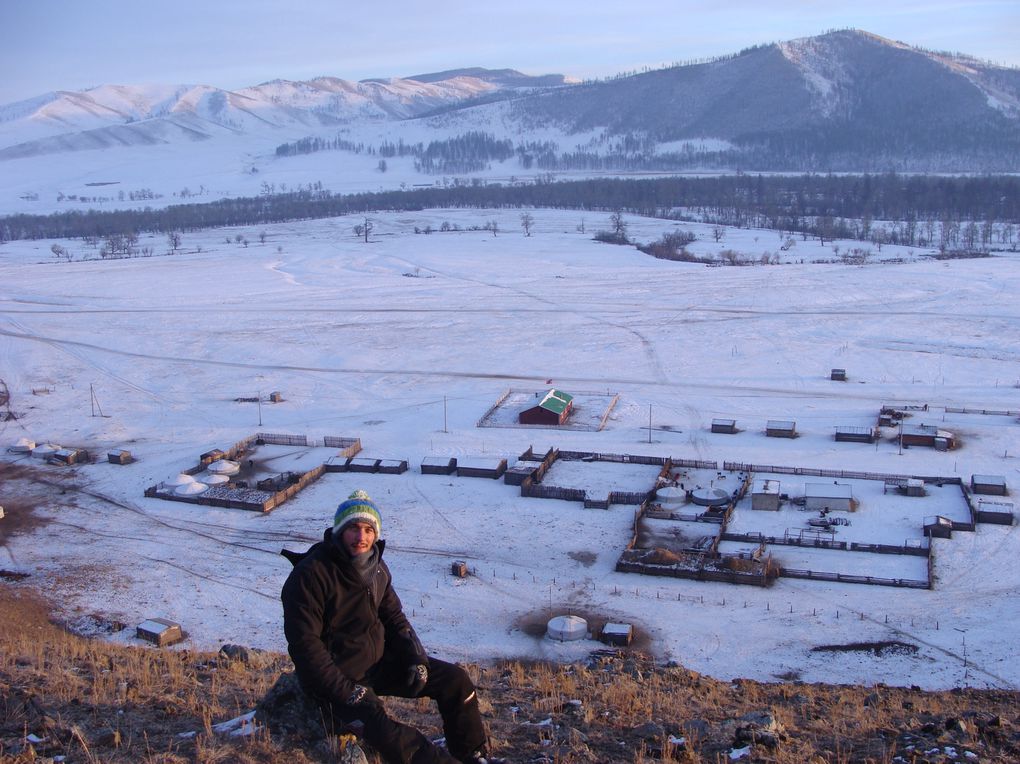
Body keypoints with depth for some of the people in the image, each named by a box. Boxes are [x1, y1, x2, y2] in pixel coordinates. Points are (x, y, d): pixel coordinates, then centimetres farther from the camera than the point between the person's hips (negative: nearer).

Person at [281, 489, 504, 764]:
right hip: (337, 677, -7)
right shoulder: (310, 575, -22)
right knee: (391, 737, -31)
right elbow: (304, 644, -23)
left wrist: (415, 657, -3)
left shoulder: (376, 567, 3)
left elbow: (393, 618, 13)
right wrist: (345, 691, -25)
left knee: (455, 679, 3)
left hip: (380, 661, 8)